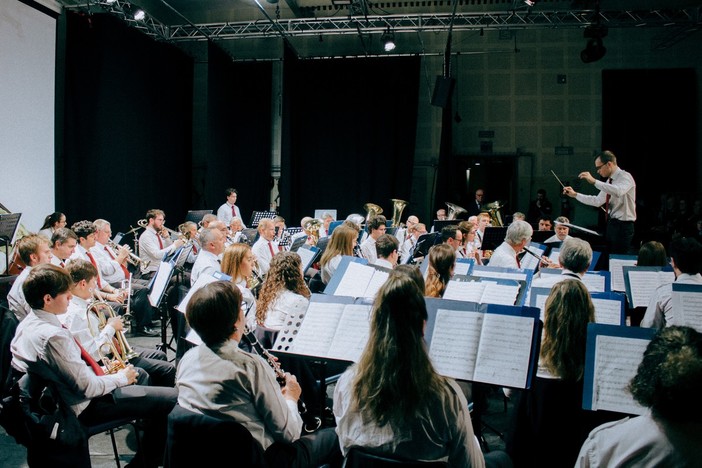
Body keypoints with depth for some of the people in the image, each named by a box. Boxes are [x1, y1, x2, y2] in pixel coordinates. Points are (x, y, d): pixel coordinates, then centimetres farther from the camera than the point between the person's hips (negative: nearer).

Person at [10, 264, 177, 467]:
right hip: (84, 407, -11)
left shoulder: (27, 324, 2)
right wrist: (120, 378, -8)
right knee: (170, 399, -16)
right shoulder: (54, 336, -28)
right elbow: (87, 387, -24)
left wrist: (102, 368, 7)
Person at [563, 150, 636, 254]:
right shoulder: (609, 181, 12)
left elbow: (618, 192, -34)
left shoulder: (625, 176, -12)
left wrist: (594, 181, -34)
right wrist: (575, 195, 15)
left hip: (623, 226, -8)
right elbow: (597, 201, 18)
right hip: (611, 225, 8)